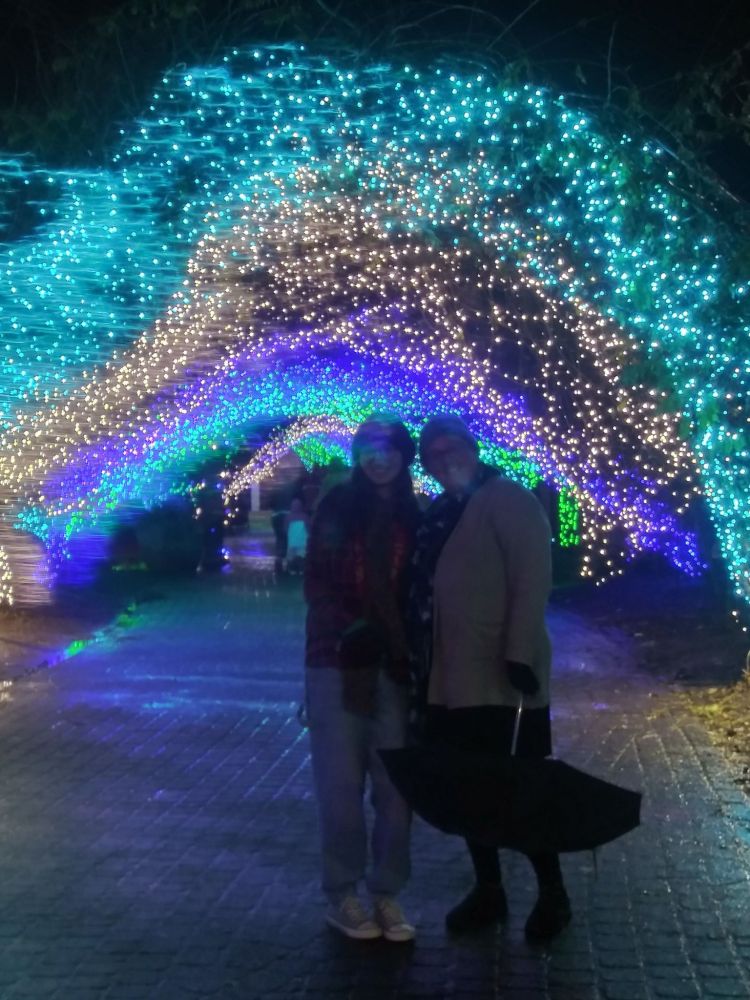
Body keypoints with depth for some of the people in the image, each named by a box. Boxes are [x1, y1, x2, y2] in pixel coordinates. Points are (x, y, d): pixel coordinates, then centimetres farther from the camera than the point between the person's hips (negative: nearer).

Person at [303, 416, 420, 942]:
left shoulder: (414, 518, 7)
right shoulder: (337, 507, 1)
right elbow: (316, 583, -2)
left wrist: (408, 652, -6)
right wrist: (352, 633, -15)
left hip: (394, 667, 2)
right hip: (337, 663, -2)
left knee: (395, 785, 4)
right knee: (341, 784, 3)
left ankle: (387, 894, 17)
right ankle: (343, 895, 16)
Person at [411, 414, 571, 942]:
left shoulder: (508, 500, -6)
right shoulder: (438, 515, 16)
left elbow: (533, 578, -14)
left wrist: (520, 655, -22)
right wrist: (422, 664, 12)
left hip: (500, 679, -7)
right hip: (449, 681, 7)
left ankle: (553, 893, 16)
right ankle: (488, 890, 25)